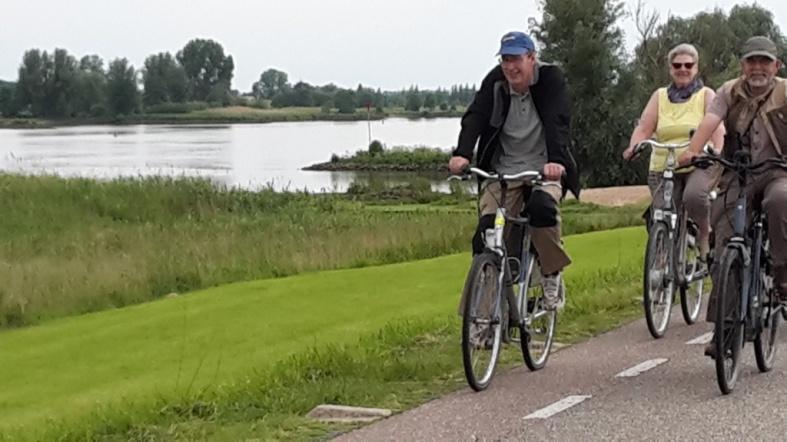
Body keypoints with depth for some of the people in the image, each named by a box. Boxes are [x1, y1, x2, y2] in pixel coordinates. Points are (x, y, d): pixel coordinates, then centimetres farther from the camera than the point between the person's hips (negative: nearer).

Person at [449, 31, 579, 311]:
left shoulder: (550, 78, -11)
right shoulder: (495, 82, -4)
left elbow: (557, 122, -25)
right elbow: (475, 117, -17)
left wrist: (556, 161, -43)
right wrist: (462, 154, -36)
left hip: (544, 168, -3)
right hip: (503, 169, 3)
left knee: (542, 205, -33)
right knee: (487, 230, -15)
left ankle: (552, 277, -12)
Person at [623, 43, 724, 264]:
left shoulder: (706, 95, 7)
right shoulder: (660, 96, 14)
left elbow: (717, 128, -7)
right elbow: (644, 128, 5)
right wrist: (633, 147, -17)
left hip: (700, 165, -3)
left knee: (693, 196, -32)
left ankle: (705, 234, -5)